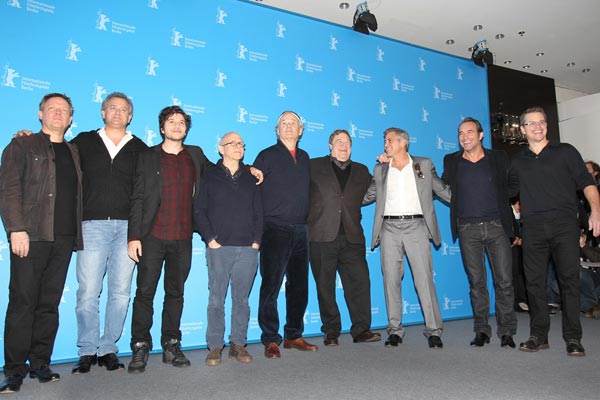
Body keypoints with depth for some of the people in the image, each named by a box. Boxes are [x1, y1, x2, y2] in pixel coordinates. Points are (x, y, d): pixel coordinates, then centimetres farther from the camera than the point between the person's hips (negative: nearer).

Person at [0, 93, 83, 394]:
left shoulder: (74, 153, 19)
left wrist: (76, 233, 7)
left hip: (64, 238, 4)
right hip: (31, 236, -4)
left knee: (49, 304, 7)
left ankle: (40, 363, 16)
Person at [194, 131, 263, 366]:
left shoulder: (251, 179, 16)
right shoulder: (210, 176, 7)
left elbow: (258, 212, 14)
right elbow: (198, 210, 3)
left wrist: (256, 240, 3)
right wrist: (210, 238, -7)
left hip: (247, 249, 2)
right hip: (219, 248, -2)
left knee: (241, 299, 6)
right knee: (216, 298, 0)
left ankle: (238, 344, 16)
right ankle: (215, 347, 10)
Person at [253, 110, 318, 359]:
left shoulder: (304, 158, 15)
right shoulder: (267, 156, 0)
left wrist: (305, 217, 14)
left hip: (300, 231, 5)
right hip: (275, 231, -5)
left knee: (299, 286, 10)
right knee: (271, 287, -3)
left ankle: (294, 336, 23)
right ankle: (271, 340, 8)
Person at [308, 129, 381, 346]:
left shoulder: (361, 171, 19)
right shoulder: (314, 166, 10)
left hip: (352, 236, 2)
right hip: (322, 236, -2)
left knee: (359, 281, -4)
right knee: (325, 285, 3)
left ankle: (361, 329, 5)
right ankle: (331, 331, 14)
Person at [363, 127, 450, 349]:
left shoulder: (424, 164, 10)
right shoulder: (380, 169, 16)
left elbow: (443, 190, 12)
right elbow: (368, 196, 21)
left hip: (416, 225, -2)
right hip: (389, 227, 2)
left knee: (424, 278, -6)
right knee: (391, 280, 2)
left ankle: (433, 330, 4)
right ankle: (395, 330, 11)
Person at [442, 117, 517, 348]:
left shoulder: (499, 158, 7)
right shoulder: (451, 162, 9)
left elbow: (511, 187, 9)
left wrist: (510, 221, 1)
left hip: (496, 225, 0)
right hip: (468, 229, 1)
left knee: (504, 280, -1)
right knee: (476, 281, 5)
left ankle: (506, 331, 12)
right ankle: (482, 330, 15)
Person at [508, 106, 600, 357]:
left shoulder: (565, 152, 10)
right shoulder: (518, 161, 17)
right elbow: (508, 191, 24)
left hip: (564, 224, -2)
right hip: (533, 227, 2)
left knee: (569, 279, -4)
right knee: (534, 282, 3)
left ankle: (573, 338, 5)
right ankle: (538, 335, 12)